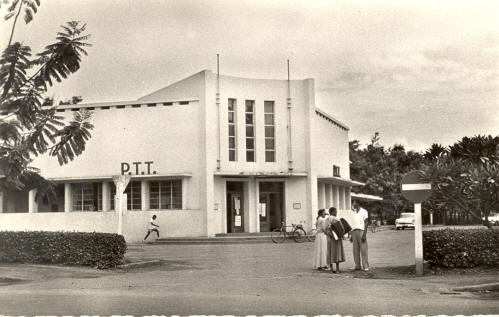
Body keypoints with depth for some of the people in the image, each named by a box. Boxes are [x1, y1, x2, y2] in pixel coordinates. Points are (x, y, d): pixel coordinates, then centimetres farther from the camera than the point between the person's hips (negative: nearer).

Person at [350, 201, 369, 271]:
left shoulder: (364, 211, 0)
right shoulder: (354, 212, 20)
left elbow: (366, 223, -6)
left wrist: (364, 234, -16)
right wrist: (351, 235, 17)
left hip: (361, 231, -6)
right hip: (354, 231, 6)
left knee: (363, 249, -7)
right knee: (355, 250, 3)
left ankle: (365, 266, -6)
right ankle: (357, 266, 6)